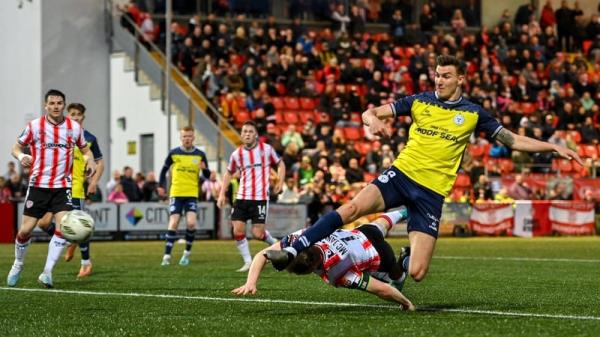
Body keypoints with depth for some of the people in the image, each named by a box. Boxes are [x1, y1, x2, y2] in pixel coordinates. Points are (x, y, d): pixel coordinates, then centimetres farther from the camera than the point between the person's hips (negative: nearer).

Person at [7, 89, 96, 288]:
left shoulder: (74, 128, 3)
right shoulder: (34, 126, -3)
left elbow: (85, 149, 16)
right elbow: (17, 147, 4)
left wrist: (90, 161, -6)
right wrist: (22, 156, -19)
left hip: (63, 186, 1)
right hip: (38, 185, -1)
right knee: (26, 229, -1)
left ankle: (47, 272, -10)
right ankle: (18, 265, 26)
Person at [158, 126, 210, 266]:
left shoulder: (200, 155, 2)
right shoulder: (174, 153, 1)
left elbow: (207, 176, 5)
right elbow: (165, 169, 15)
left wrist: (204, 169, -16)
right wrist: (161, 185, 11)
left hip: (192, 194, 0)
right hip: (176, 193, 0)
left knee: (191, 223, -16)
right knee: (173, 223, -10)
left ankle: (187, 253, 4)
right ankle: (167, 256, -6)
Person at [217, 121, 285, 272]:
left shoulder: (266, 149, -3)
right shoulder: (237, 154, 3)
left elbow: (280, 164, 11)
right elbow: (229, 173, 16)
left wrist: (280, 182, -2)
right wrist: (222, 194, 8)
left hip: (260, 198, -3)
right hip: (242, 197, 3)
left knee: (258, 234, -7)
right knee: (238, 231, -6)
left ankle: (275, 244, 25)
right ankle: (248, 262, 8)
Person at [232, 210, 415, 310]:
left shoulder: (335, 273, -50)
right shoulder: (302, 237, -36)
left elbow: (383, 289, -43)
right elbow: (263, 254, -29)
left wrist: (407, 304, -27)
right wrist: (251, 282, -46)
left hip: (379, 258, -6)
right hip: (360, 233, 6)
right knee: (381, 224, 43)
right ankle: (402, 213, 73)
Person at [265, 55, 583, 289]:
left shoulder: (473, 114, 5)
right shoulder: (420, 101, 6)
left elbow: (514, 140, 8)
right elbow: (371, 112, 3)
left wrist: (554, 147, 0)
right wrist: (373, 120, -21)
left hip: (432, 192, 0)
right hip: (402, 174, 0)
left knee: (417, 273, -10)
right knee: (351, 208, -28)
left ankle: (405, 258, 27)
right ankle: (291, 251, -25)